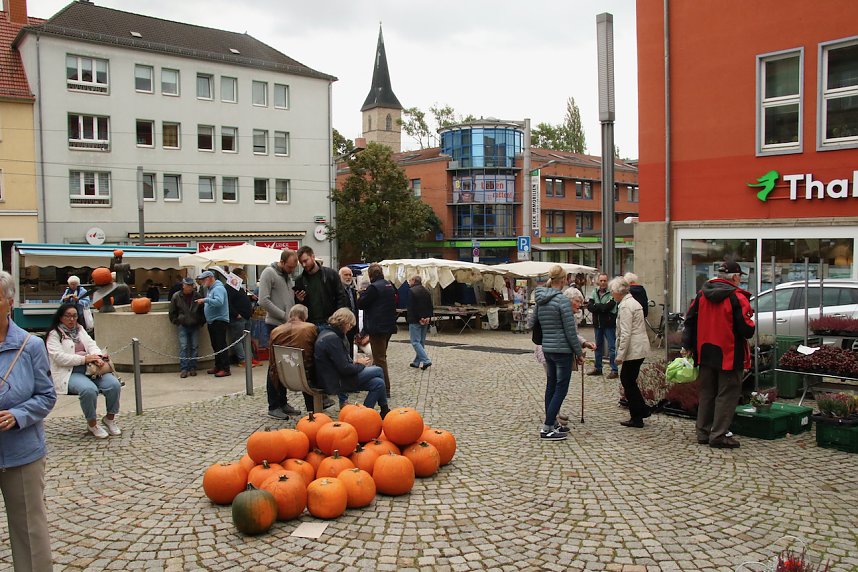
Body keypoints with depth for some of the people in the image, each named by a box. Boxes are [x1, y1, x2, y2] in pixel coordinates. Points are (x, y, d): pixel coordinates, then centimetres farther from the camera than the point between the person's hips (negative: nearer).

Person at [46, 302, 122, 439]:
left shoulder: (80, 330, 22)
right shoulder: (54, 335, 2)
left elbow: (92, 345, 12)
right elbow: (59, 357, -11)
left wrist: (98, 357, -12)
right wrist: (84, 359, -20)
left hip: (91, 368, 5)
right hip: (69, 373, -5)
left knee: (114, 384, -21)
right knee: (89, 389, -35)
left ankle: (110, 418, 0)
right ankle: (92, 424, -14)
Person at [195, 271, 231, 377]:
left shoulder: (218, 288, -13)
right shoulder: (209, 289, 16)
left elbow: (219, 302, -28)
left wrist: (205, 300, -29)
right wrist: (203, 302, 6)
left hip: (220, 320, -10)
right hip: (211, 321, 10)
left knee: (221, 345, -9)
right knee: (215, 345, 13)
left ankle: (225, 369, -8)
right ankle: (218, 366, 20)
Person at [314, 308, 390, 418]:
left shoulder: (327, 333, 11)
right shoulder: (332, 338, -21)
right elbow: (344, 369, -22)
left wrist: (354, 362, 6)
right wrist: (360, 364, -4)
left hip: (333, 377, 10)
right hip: (335, 382, -10)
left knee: (378, 383, 4)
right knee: (378, 371, -4)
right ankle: (384, 410, 12)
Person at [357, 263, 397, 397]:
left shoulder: (373, 287, -17)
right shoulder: (390, 285, 10)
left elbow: (360, 304, -13)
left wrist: (362, 293, 4)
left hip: (377, 327, -9)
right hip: (389, 326, 9)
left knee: (379, 358, -3)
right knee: (381, 356, 19)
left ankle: (385, 388, -2)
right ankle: (384, 385, 27)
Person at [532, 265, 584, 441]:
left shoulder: (540, 300, 6)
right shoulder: (562, 300, -16)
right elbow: (570, 331, -13)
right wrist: (579, 352, -5)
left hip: (547, 349, 8)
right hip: (562, 350, -8)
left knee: (551, 386, 17)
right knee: (561, 388, -1)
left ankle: (552, 424, 27)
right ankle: (547, 428, -2)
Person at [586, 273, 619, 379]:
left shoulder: (611, 293, -10)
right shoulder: (594, 293, 7)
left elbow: (608, 307, -20)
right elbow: (589, 306, -4)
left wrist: (596, 306, -8)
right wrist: (601, 307, -17)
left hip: (609, 324, -6)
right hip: (597, 324, 6)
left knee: (612, 347, -3)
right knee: (598, 346, 16)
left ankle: (614, 370, 2)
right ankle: (597, 368, 28)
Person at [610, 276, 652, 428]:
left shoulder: (625, 306, -16)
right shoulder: (633, 302, 15)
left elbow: (626, 333, -21)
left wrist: (620, 355, -17)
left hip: (634, 350, -10)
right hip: (640, 348, 10)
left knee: (628, 382, 0)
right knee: (626, 378, 17)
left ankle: (637, 418, 7)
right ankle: (642, 410, 22)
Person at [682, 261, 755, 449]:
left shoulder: (702, 295, 6)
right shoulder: (737, 297, -14)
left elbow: (690, 321, 10)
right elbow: (746, 329, -16)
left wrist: (687, 346, 16)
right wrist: (751, 324, 7)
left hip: (706, 354, 6)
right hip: (729, 356, -6)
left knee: (707, 393, 15)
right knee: (727, 395, 1)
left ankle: (703, 432, 20)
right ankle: (719, 435, 1)